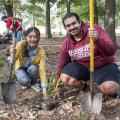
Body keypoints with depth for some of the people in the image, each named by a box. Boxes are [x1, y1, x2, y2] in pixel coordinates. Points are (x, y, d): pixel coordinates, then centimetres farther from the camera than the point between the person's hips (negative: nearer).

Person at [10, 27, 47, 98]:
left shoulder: (41, 52, -27)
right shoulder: (21, 45, -27)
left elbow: (42, 69, -30)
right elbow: (15, 59, -25)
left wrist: (44, 86, -39)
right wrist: (13, 53, -50)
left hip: (33, 69, 1)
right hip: (21, 68, 0)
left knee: (33, 68, -34)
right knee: (24, 81, -29)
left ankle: (34, 83, -2)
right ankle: (26, 83, 10)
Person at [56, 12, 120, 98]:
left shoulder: (95, 30, -18)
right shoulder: (66, 43, -4)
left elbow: (112, 51, -25)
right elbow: (62, 64, 7)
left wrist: (97, 40, -44)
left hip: (103, 66, -4)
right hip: (82, 66, 4)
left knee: (109, 88, -31)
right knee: (65, 78, -20)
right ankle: (84, 86, 8)